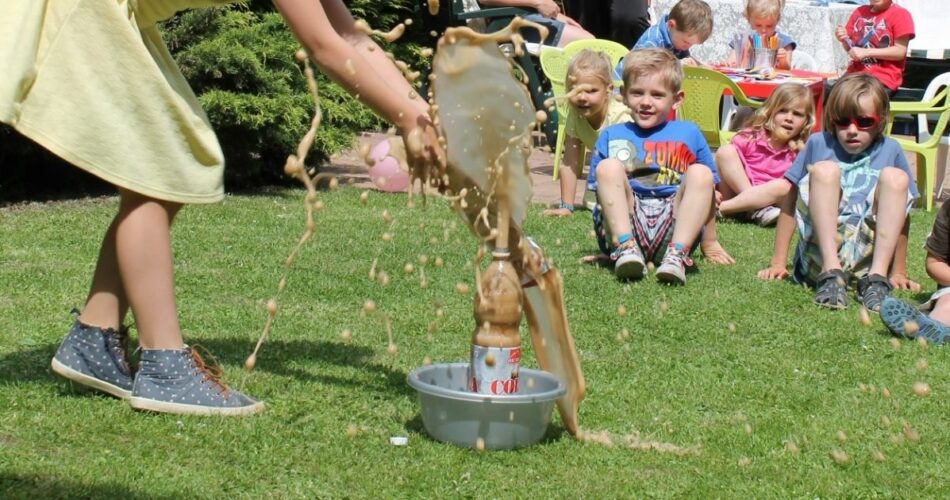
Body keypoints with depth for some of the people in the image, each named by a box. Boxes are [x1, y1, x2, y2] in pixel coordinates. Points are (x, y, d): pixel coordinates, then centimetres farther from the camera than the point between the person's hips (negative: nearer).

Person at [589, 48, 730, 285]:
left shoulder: (688, 133, 19)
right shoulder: (611, 136, 20)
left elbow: (708, 192, 19)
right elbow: (602, 193, 15)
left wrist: (709, 243, 17)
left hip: (672, 229, 0)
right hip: (624, 225, 0)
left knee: (700, 174, -22)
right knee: (608, 167, -22)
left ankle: (676, 254, -34)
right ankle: (625, 247, -35)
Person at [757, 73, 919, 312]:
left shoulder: (890, 150, 5)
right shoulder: (818, 144, 3)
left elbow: (900, 212, 9)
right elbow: (789, 202, 4)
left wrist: (899, 272, 10)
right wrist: (777, 263, 1)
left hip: (868, 256, 1)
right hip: (820, 253, -1)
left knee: (895, 177, -15)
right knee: (825, 169, -19)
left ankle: (877, 276, -26)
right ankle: (830, 273, -31)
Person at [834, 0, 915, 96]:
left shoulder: (900, 14, -4)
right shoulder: (860, 12, 13)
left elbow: (900, 52, -9)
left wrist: (866, 52, -15)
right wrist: (844, 39, -5)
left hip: (883, 79, -6)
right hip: (855, 74, 6)